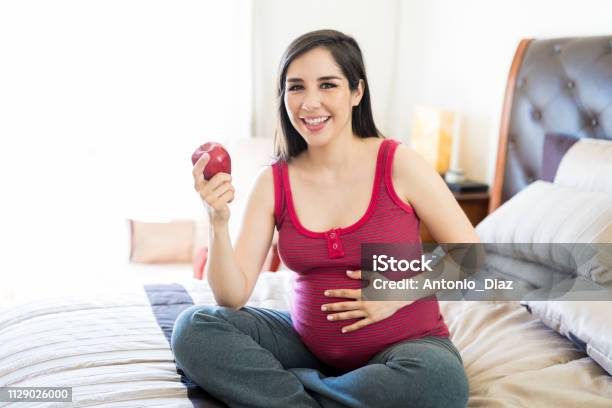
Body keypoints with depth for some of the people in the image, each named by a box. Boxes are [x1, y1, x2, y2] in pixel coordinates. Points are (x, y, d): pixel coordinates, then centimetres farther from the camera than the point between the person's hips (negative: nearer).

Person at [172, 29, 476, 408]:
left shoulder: (398, 163, -11)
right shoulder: (273, 182, -4)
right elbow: (233, 297, -8)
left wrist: (399, 294, -15)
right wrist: (219, 221, -23)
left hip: (404, 344, -2)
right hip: (310, 345, 2)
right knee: (194, 327, -15)